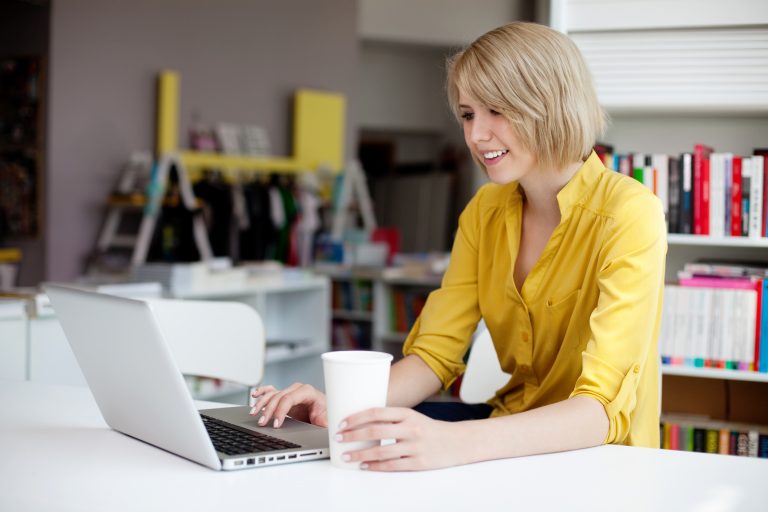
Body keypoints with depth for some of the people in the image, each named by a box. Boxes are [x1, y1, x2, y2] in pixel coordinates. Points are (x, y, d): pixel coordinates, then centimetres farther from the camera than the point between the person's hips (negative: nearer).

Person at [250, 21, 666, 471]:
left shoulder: (629, 215, -19)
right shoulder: (485, 212, 3)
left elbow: (603, 408, -28)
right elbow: (435, 353, -1)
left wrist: (453, 443, -44)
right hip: (514, 431, 6)